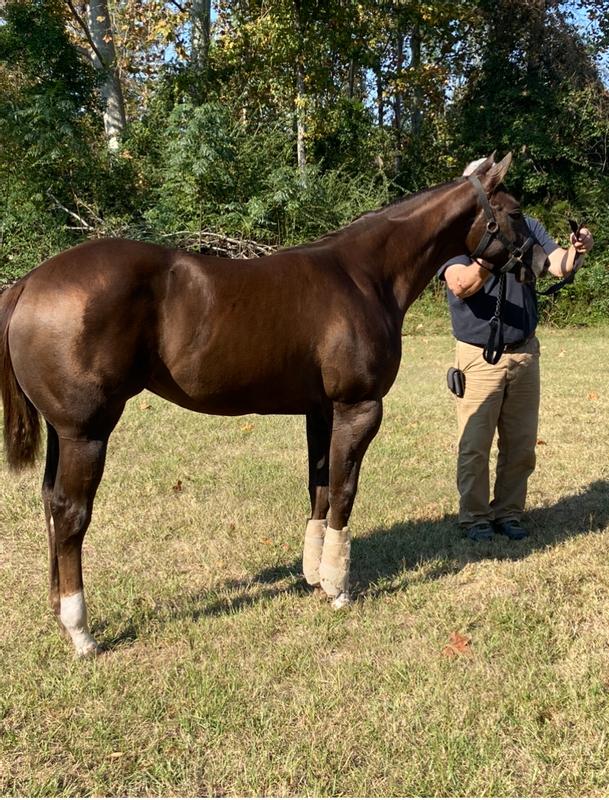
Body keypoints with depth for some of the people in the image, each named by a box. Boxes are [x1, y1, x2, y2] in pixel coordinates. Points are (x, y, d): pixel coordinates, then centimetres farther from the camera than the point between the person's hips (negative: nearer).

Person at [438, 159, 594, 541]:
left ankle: (509, 513, 25)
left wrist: (576, 250, -30)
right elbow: (459, 285, -24)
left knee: (521, 444, 11)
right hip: (479, 356, -4)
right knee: (475, 445, 2)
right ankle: (475, 517, 16)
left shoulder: (525, 226, 5)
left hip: (525, 352, 4)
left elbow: (558, 265, -7)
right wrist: (483, 266, -45)